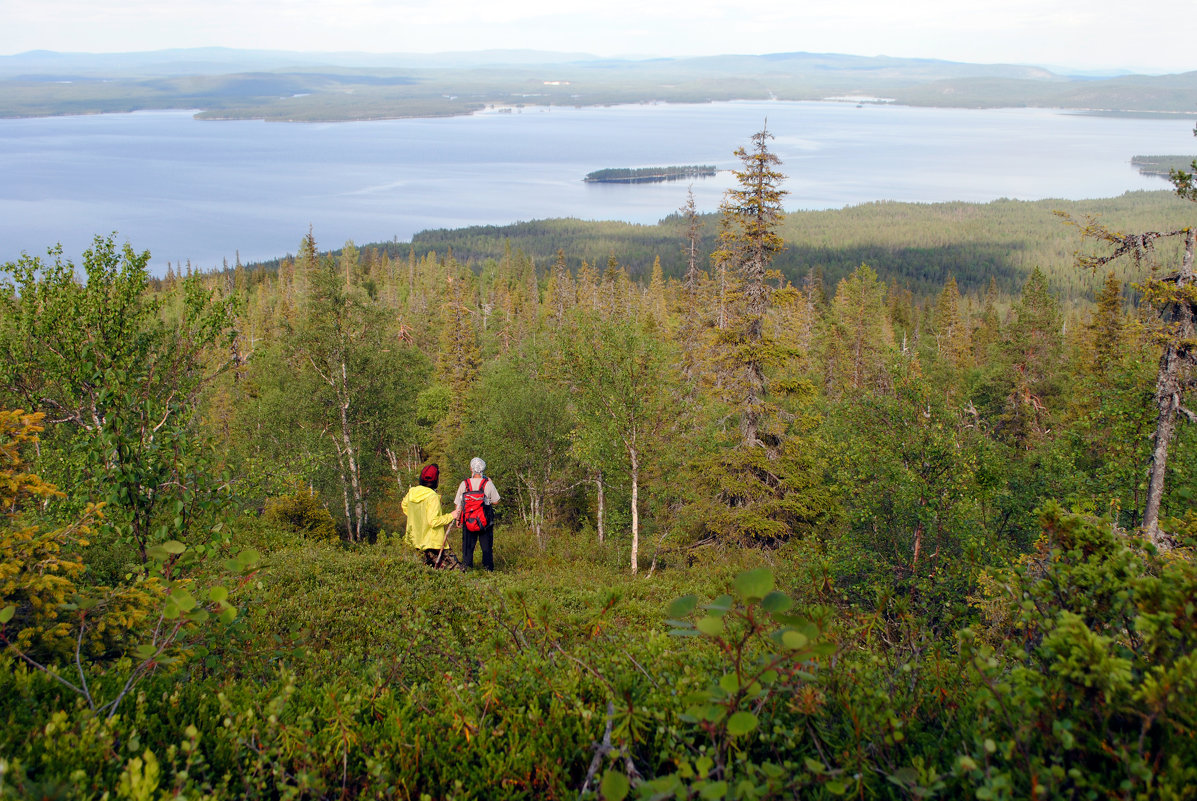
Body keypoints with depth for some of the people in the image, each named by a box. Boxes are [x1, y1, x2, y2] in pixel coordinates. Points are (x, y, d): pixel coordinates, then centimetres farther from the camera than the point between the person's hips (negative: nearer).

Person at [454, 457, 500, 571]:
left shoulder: (464, 484, -5)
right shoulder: (488, 484, -9)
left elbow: (458, 505, -2)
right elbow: (495, 501, 0)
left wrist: (458, 519, 12)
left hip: (468, 522, 1)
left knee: (467, 548, 10)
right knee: (487, 548, 8)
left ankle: (466, 569, 10)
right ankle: (488, 569, 9)